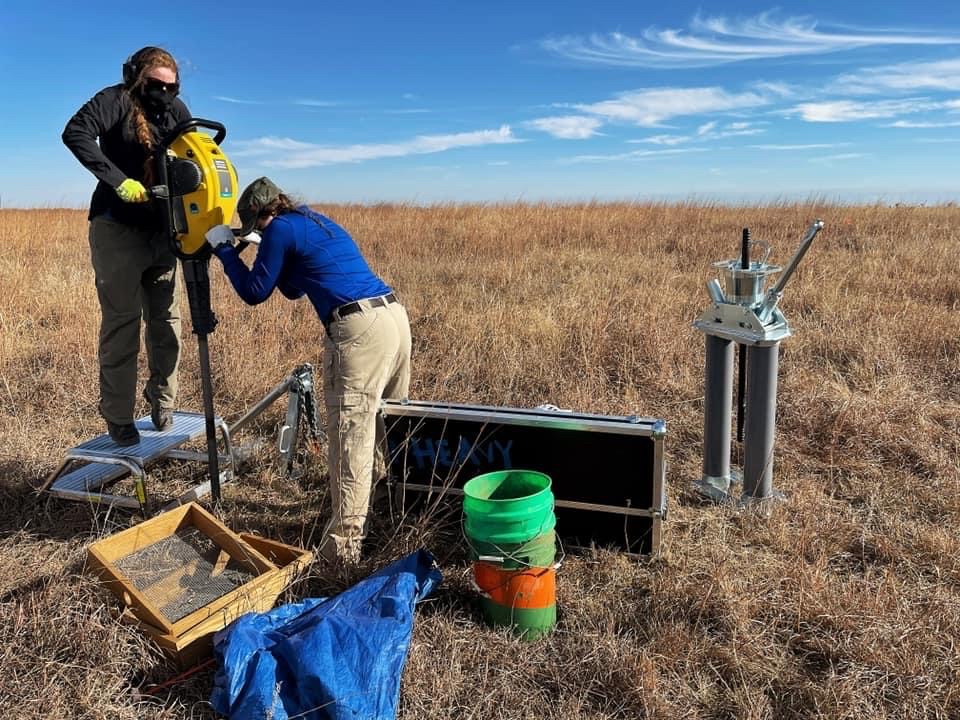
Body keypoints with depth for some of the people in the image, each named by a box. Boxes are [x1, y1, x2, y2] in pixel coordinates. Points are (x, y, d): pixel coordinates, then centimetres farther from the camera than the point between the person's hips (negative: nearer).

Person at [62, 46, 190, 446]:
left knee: (166, 320, 8)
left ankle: (163, 403, 23)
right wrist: (119, 181, -30)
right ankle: (118, 419, 8)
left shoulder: (176, 109, 8)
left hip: (162, 230, 5)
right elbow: (75, 133, -22)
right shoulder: (115, 101, -8)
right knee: (121, 323, -1)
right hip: (118, 230, -5)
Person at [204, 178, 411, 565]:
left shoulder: (280, 228, 0)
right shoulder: (316, 221, 26)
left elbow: (254, 292, 7)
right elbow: (295, 288, 33)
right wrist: (266, 251, 31)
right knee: (386, 427, 19)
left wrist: (224, 247, 16)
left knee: (350, 438, -6)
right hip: (395, 315, 9)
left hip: (358, 330, -9)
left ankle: (342, 545, -2)